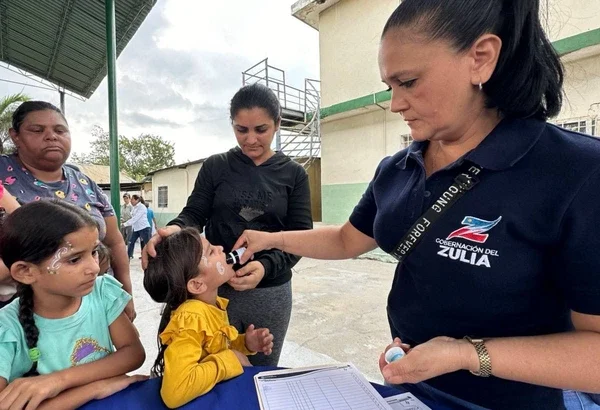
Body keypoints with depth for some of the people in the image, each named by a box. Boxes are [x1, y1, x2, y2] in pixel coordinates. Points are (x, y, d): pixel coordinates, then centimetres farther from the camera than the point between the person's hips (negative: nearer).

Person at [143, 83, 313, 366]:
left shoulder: (293, 175, 1)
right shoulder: (215, 167, 2)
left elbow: (301, 235, -6)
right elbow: (195, 215, -1)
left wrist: (267, 266, -24)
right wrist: (176, 228, -25)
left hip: (271, 293, 1)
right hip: (216, 288, 0)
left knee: (263, 375, 19)